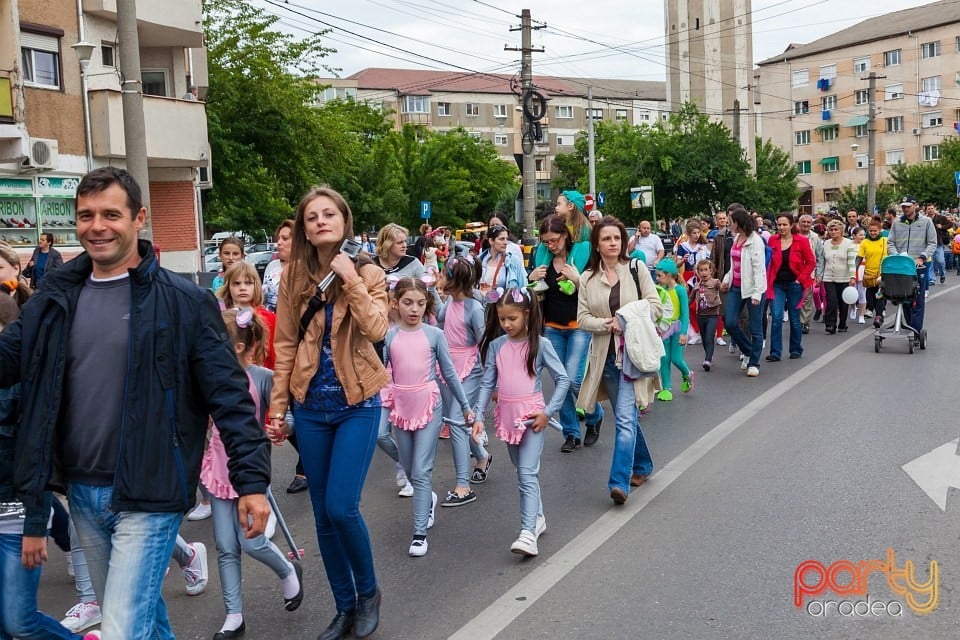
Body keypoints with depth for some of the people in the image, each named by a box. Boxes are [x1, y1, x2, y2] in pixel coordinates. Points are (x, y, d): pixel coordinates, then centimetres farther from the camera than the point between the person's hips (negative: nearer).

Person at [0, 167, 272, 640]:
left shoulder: (183, 301, -11)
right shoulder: (56, 295, 4)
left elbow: (228, 394, -11)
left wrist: (251, 480, -15)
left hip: (147, 496, -5)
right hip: (81, 493, 6)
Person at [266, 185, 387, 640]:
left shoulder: (367, 271, -5)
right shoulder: (294, 277, 1)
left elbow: (376, 331, -20)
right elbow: (285, 346, 4)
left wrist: (351, 280, -25)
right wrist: (277, 408, 3)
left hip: (357, 404, -3)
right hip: (311, 407, 3)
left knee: (342, 507, -11)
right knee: (323, 515, 8)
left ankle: (368, 591, 17)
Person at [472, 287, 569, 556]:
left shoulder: (540, 345, -7)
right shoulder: (496, 346, 2)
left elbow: (562, 379, -4)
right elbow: (487, 384, 5)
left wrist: (548, 412, -11)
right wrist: (478, 416, -2)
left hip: (532, 415, -4)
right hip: (507, 416, 4)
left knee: (527, 474, -13)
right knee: (524, 472, 16)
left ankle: (528, 533, -17)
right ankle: (537, 517, 32)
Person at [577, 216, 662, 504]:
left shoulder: (637, 270, -1)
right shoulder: (587, 279, 4)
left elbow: (656, 305, -1)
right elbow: (582, 318, 1)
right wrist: (609, 323, -15)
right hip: (605, 355, 4)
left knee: (626, 418, -13)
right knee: (626, 417, 15)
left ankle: (619, 481, -14)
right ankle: (642, 466, 34)